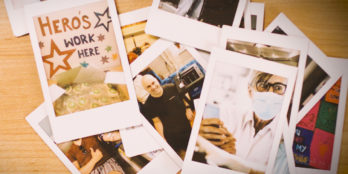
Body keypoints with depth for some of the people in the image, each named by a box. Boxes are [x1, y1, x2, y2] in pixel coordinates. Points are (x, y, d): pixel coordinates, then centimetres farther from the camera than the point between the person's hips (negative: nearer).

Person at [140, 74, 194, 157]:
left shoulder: (172, 88, -12)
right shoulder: (148, 105, -19)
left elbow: (184, 97, 7)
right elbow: (157, 122, -12)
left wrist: (188, 108, -6)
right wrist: (163, 139, -11)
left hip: (187, 128, 3)